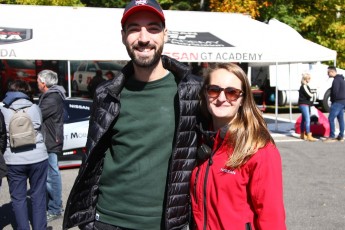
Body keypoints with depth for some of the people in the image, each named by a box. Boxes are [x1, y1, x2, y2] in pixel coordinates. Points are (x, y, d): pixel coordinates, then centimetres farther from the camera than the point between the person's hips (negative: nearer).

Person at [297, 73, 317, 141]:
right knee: (307, 119, -15)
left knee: (304, 119, 14)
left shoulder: (306, 86, 18)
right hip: (303, 104, -10)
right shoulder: (303, 86, -14)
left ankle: (302, 135, 21)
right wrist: (312, 94, 1)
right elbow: (309, 95, -19)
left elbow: (310, 95, 19)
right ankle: (309, 136, -19)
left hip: (306, 104, 10)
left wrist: (311, 94, -2)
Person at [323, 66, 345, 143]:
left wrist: (333, 101, -7)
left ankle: (332, 137, -10)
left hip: (338, 102, -11)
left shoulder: (336, 80, -15)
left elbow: (335, 92, -22)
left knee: (331, 118, -10)